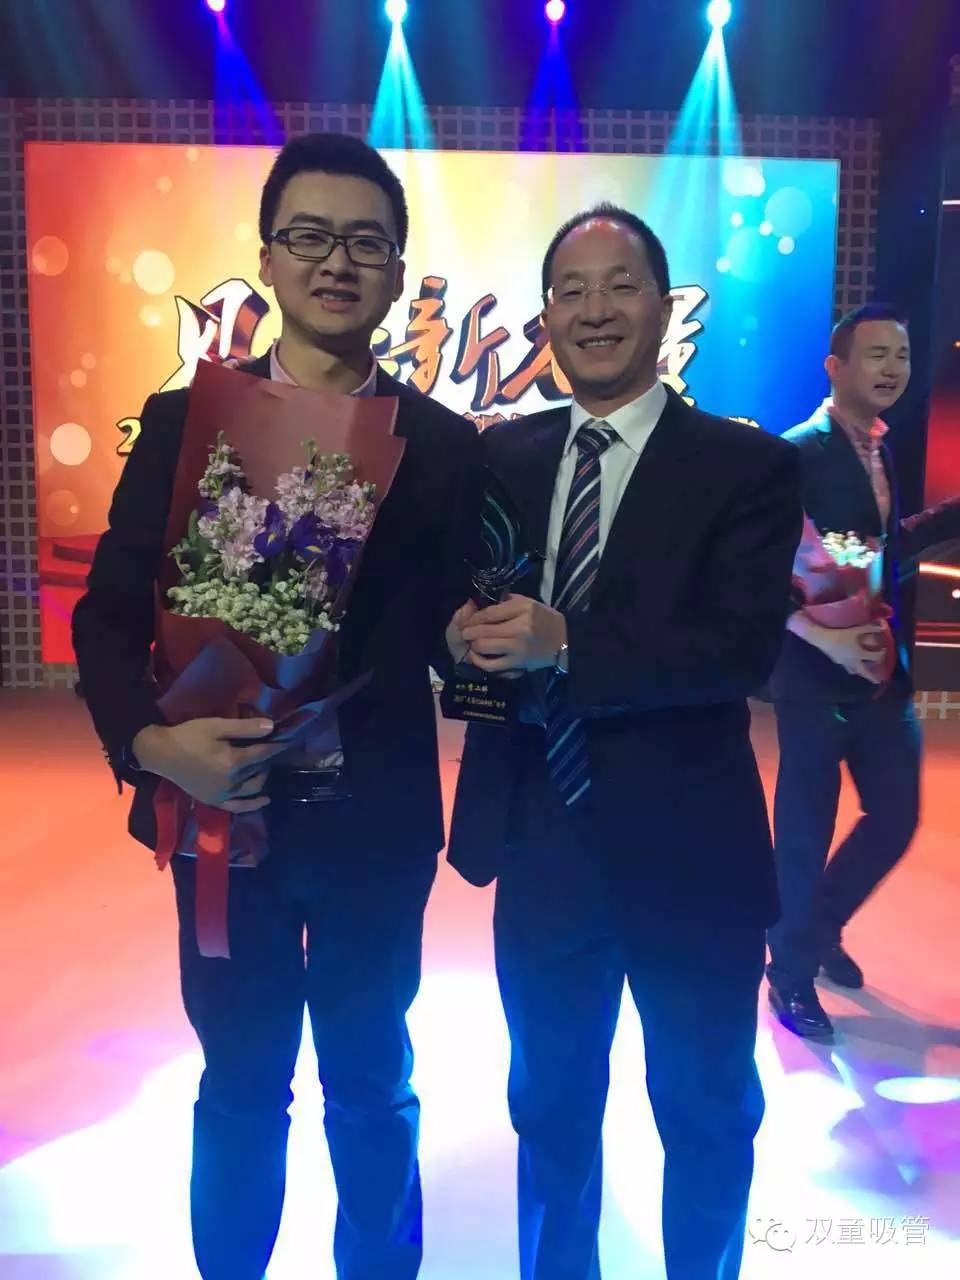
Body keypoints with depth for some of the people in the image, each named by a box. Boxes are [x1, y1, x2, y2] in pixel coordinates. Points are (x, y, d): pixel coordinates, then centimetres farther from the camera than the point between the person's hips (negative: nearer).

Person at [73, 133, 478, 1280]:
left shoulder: (444, 445, -2)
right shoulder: (181, 422, -1)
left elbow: (451, 627, -2)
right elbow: (109, 616, -3)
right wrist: (152, 742, -20)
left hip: (377, 819, 0)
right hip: (223, 810, 1)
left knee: (370, 1085, 19)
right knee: (240, 1087, 20)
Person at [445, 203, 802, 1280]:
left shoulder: (747, 465, -9)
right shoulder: (500, 456, 4)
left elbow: (744, 647, -20)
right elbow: (457, 600, 6)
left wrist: (564, 646, -29)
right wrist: (463, 635, -16)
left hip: (687, 855, -3)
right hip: (540, 846, 4)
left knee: (707, 1114, 20)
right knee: (550, 1106, 25)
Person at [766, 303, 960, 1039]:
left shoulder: (880, 449, 11)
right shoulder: (799, 453, -14)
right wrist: (829, 638, -28)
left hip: (882, 666, 8)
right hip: (818, 672, -7)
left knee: (896, 817, 12)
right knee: (806, 832, 4)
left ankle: (823, 925, 38)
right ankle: (792, 972, 26)